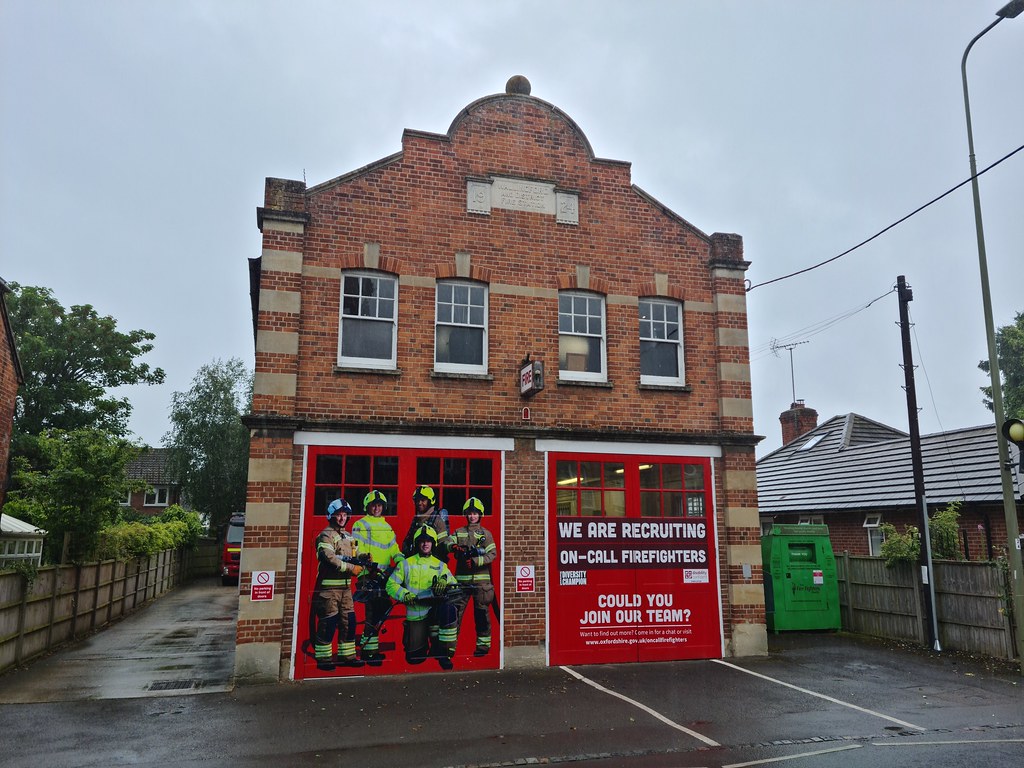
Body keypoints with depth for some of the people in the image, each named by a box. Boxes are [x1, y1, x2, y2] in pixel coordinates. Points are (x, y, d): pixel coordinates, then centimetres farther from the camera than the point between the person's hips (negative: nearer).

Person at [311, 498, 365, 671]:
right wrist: (351, 568, -20)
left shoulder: (348, 537, 18)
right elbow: (330, 559, -21)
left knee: (349, 621, 9)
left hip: (345, 585, 8)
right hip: (329, 586, -8)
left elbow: (354, 557, 21)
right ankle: (323, 658, 6)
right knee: (328, 623, -4)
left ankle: (347, 655, 18)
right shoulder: (326, 536, -8)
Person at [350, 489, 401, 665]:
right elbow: (357, 551, -10)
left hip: (385, 576, 7)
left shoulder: (387, 527, 21)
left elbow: (394, 549, 16)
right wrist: (370, 565, -22)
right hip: (369, 575, -7)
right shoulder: (360, 525, 0)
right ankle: (368, 651, -3)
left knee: (383, 610, 9)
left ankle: (366, 643, 24)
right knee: (373, 613, -11)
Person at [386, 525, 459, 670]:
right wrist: (404, 594, -15)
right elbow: (391, 584, 3)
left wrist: (445, 579, -20)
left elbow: (454, 585, 2)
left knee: (448, 609, -35)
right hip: (415, 614, 0)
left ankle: (444, 652, -19)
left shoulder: (439, 565, 12)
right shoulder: (406, 564, 9)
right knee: (414, 657, -4)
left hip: (435, 609, 0)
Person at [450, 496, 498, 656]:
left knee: (481, 613, 4)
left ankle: (483, 644, 14)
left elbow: (492, 554, -4)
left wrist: (475, 561, -17)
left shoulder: (486, 534, 7)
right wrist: (454, 547, -26)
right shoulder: (459, 532, 12)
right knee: (455, 611, -2)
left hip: (481, 579, -1)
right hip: (462, 579, 1)